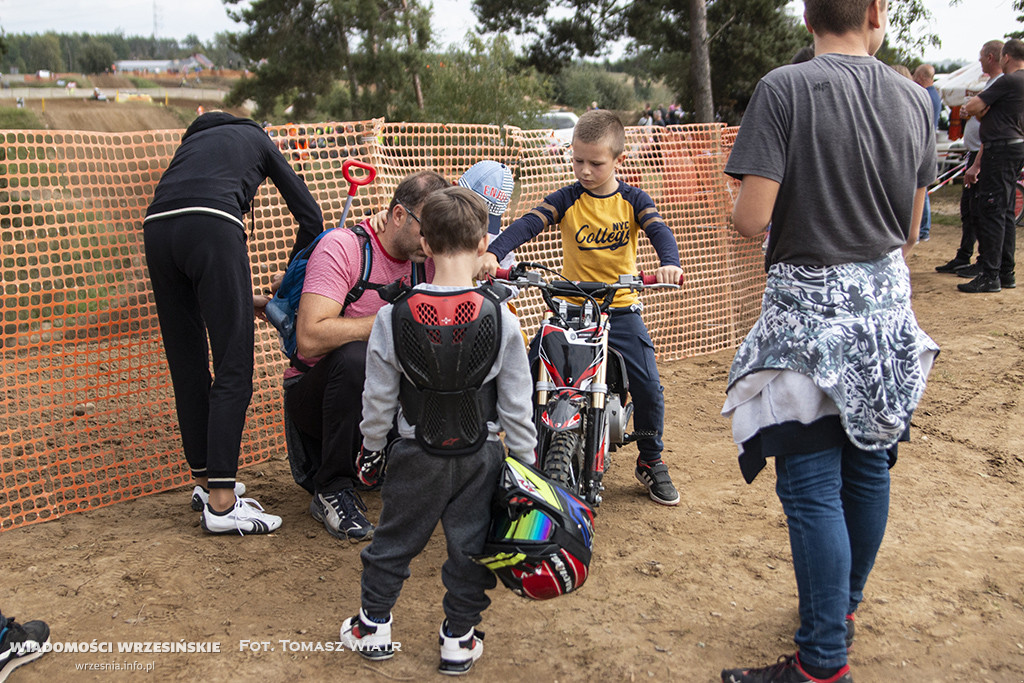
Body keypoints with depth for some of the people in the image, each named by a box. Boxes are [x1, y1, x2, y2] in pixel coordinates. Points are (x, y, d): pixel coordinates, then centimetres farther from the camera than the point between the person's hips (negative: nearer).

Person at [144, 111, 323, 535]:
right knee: (233, 369, -3)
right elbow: (310, 217, 22)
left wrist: (238, 299, 33)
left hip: (157, 229, 5)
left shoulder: (192, 140, 39)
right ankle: (221, 501, -4)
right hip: (213, 228, -5)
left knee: (187, 367, 14)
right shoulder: (256, 139, 29)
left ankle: (204, 480, 25)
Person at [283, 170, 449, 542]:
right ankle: (332, 490, -19)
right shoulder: (343, 246, -20)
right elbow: (310, 339, -30)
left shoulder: (425, 257, -2)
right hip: (313, 394, -5)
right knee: (354, 356, -36)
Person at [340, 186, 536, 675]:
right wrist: (526, 464, 4)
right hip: (480, 458, 0)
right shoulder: (500, 318, -16)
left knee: (393, 540, 18)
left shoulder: (393, 318, -15)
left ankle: (373, 626, 33)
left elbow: (378, 400, -6)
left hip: (416, 456, 1)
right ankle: (458, 640, 26)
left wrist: (372, 449, 11)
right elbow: (516, 405, -9)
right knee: (470, 545, 14)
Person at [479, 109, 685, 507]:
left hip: (621, 309, 0)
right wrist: (493, 253, -33)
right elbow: (528, 224, -14)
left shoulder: (633, 200, 2)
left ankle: (651, 462, 17)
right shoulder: (567, 199, -1)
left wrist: (669, 263, -36)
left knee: (648, 387, -7)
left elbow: (658, 231, -13)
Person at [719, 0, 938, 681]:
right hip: (887, 305, 6)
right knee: (870, 464, 17)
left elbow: (750, 219, -19)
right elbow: (909, 232, 10)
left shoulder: (784, 89, -13)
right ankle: (845, 610, 36)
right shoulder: (914, 99, 4)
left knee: (812, 485, 0)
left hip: (810, 311, -6)